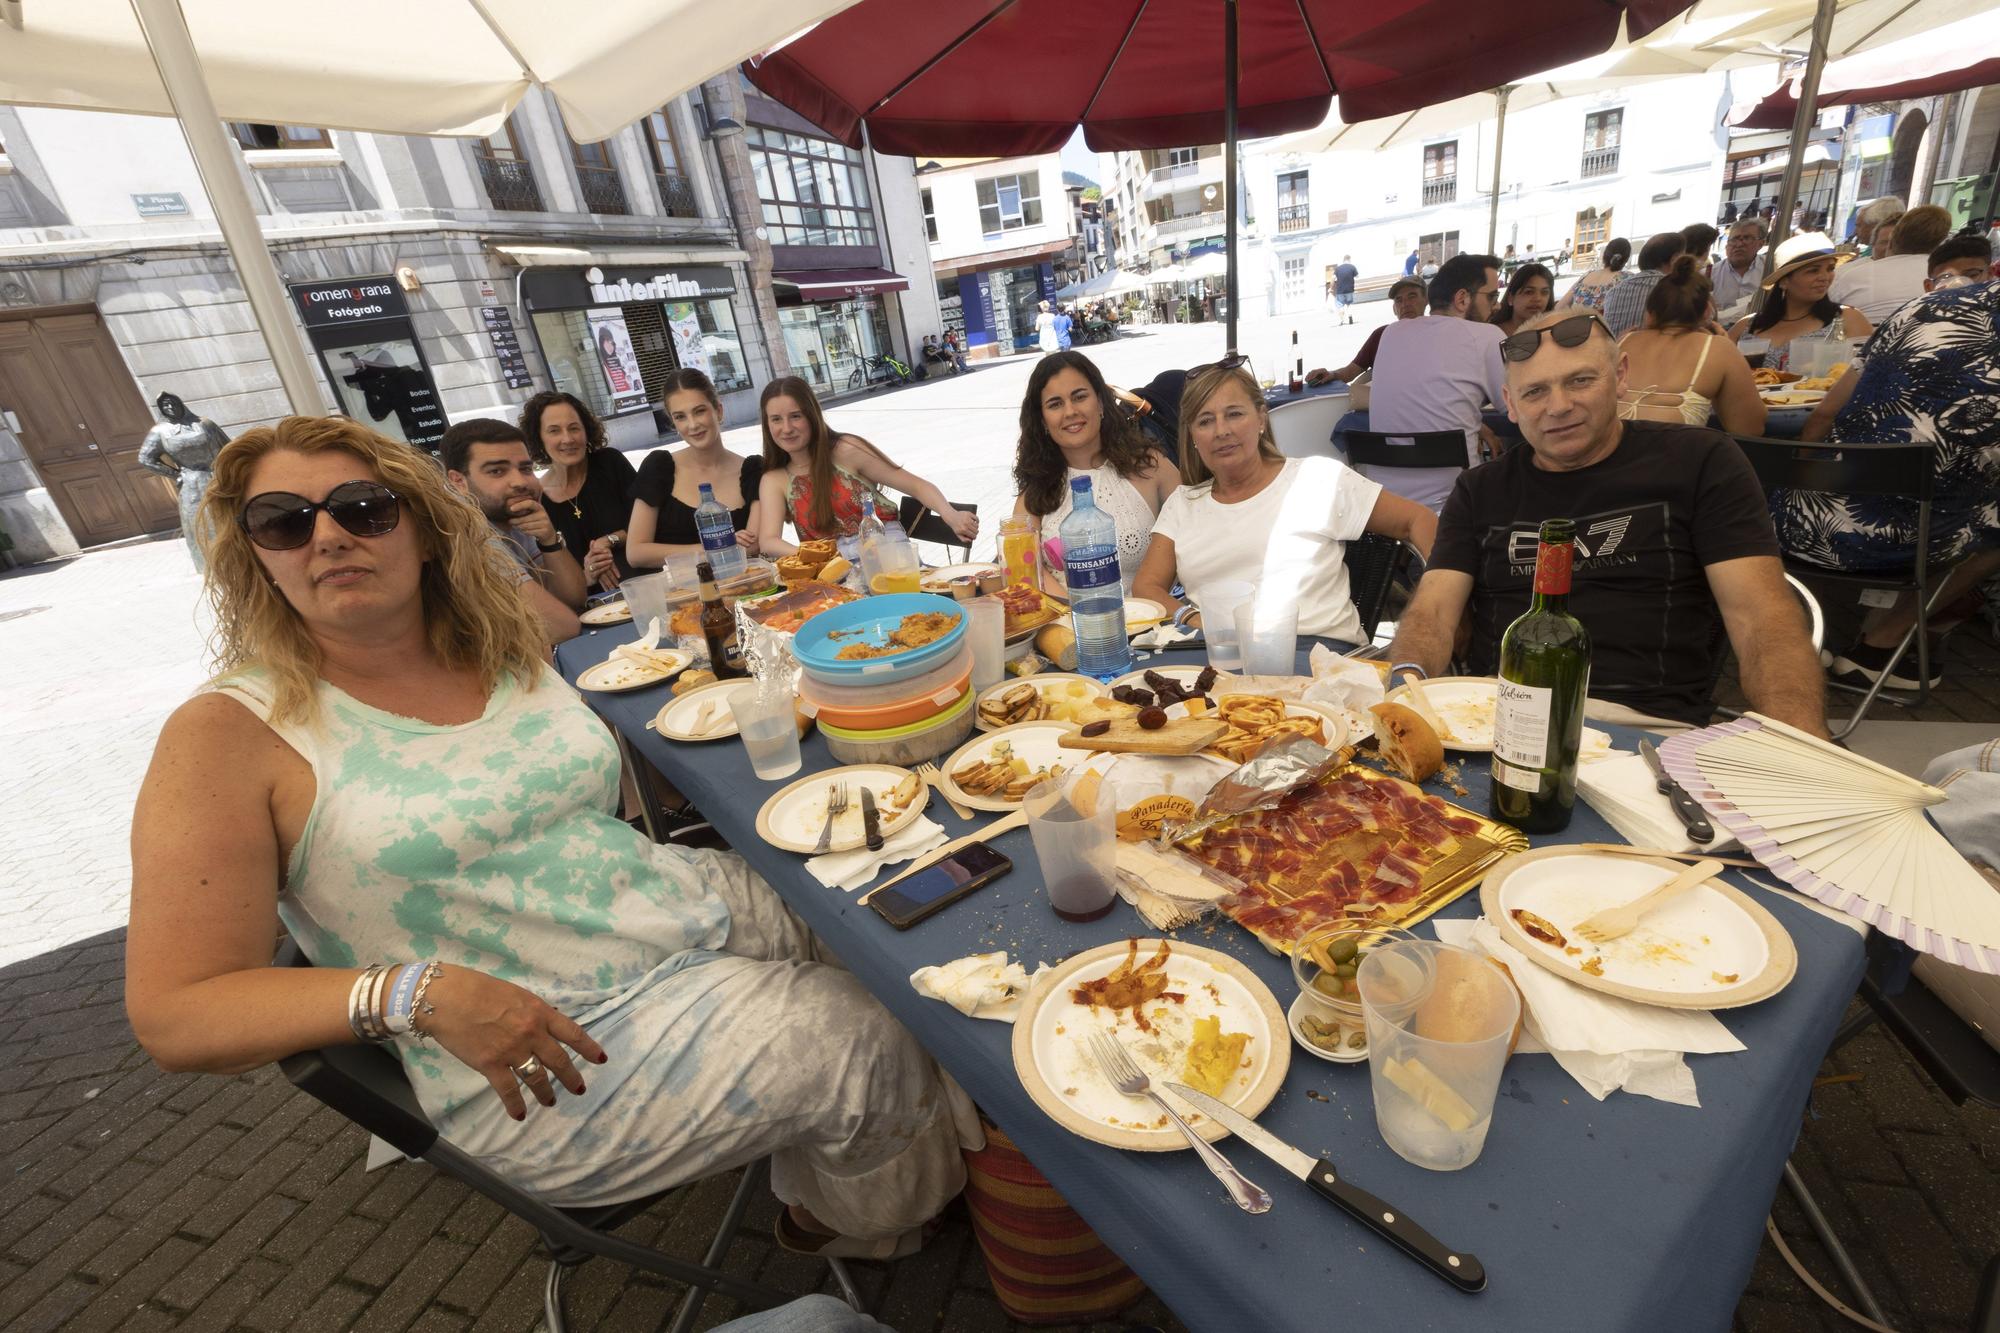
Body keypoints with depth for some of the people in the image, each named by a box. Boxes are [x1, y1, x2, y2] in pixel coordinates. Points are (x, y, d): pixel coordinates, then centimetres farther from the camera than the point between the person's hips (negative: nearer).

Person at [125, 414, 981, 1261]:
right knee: (863, 1041, -13)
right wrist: (420, 994, -27)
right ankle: (851, 1224, 23)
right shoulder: (229, 733, -11)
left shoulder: (504, 648, 3)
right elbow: (174, 1015, -14)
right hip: (547, 1059, -6)